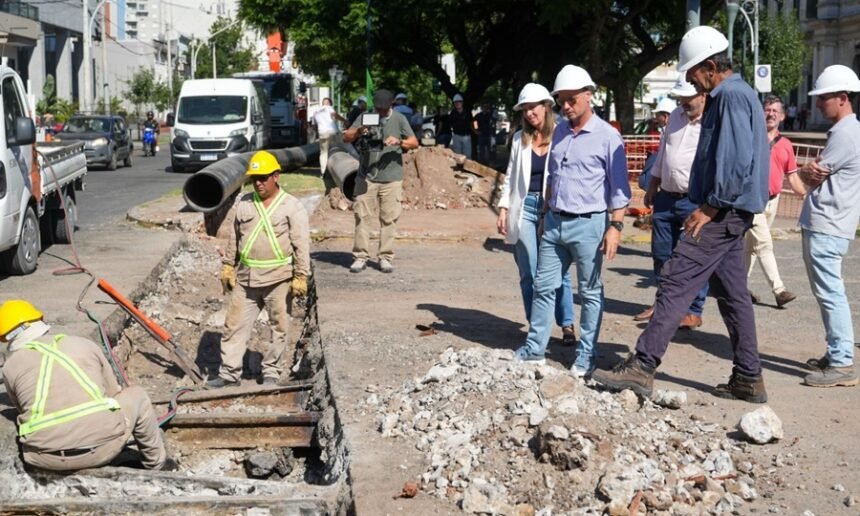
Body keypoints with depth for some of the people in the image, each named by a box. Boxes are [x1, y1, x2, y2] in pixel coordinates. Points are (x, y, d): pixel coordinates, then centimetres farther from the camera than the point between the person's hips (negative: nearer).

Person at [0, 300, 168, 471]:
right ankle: (156, 464, 35)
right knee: (137, 395, 28)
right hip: (102, 448, 0)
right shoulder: (84, 344, 15)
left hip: (47, 460, 0)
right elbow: (113, 393, 27)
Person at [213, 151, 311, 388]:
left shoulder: (292, 207, -5)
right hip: (246, 277, 4)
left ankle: (271, 372, 17)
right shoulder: (243, 203, 8)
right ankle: (229, 373, 10)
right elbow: (233, 238, 15)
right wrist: (228, 267, 12)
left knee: (279, 326, 5)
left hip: (279, 278, -3)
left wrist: (301, 277, -9)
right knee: (235, 324, 3)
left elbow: (302, 244, -6)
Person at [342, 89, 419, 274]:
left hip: (391, 178, -1)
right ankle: (360, 257, 5)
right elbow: (346, 138, 4)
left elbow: (414, 142, -1)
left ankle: (386, 257, 8)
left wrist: (399, 142, -21)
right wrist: (358, 131, -18)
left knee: (389, 218, 0)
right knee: (362, 216, -1)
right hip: (366, 177, 1)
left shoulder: (399, 119, 5)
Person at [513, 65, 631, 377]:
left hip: (588, 224, -6)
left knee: (590, 293, 4)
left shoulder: (607, 136, -8)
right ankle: (534, 349, 18)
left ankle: (586, 357, 12)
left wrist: (615, 226, -14)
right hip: (555, 222, 6)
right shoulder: (559, 131, 11)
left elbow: (619, 189, -8)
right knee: (543, 286, 9)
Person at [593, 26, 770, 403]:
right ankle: (748, 379, 19)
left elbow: (738, 161, -23)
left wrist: (710, 207, -19)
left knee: (676, 282, -12)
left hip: (723, 213, -11)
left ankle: (642, 367, -13)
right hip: (728, 212, 11)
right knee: (732, 294, 13)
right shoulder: (728, 96, 18)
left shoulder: (733, 96, -14)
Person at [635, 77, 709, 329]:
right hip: (666, 198, 7)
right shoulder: (675, 116, 10)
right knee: (661, 254, 14)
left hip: (694, 201, -7)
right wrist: (652, 187, 19)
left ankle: (694, 312, 10)